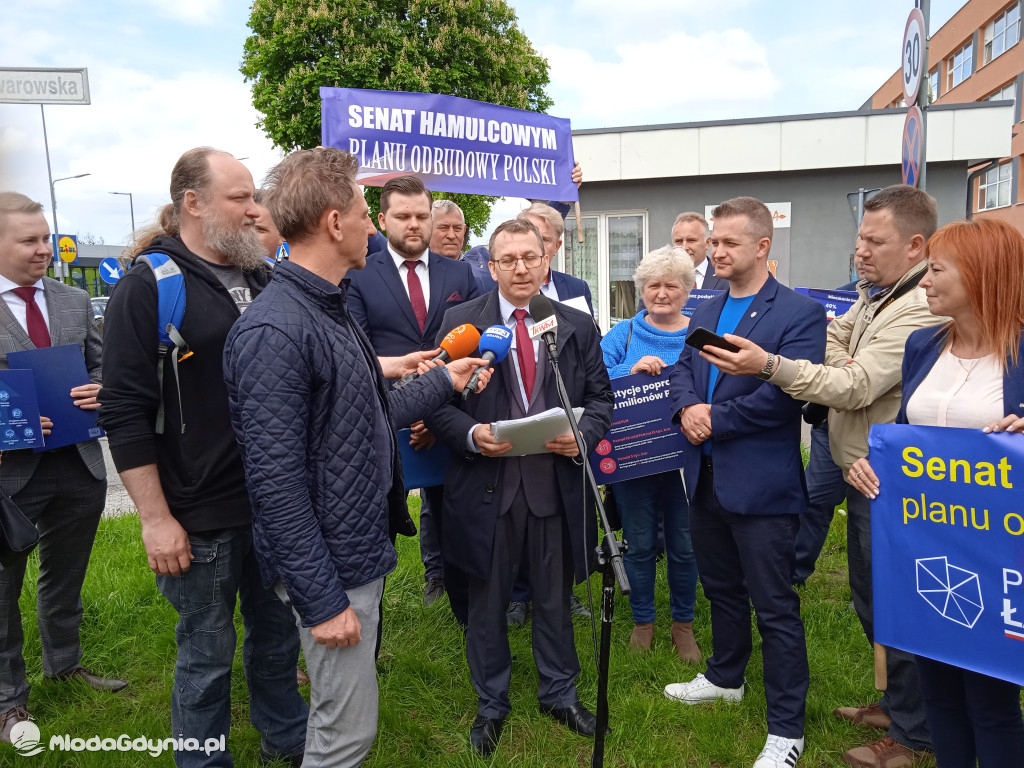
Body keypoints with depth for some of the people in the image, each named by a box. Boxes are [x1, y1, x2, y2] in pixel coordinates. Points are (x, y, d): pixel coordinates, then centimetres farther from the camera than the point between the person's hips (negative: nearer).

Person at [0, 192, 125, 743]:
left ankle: (64, 665, 43)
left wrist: (99, 390, -11)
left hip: (80, 465, 4)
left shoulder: (75, 302, 7)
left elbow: (103, 367, 11)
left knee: (65, 575, 21)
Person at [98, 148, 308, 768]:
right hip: (202, 515, -5)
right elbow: (125, 413, -13)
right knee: (207, 651, 12)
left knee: (279, 629, 20)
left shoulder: (265, 277, 6)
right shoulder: (148, 286, -11)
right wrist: (156, 518, -14)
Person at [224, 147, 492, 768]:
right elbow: (275, 482, -24)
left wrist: (444, 383, 19)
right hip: (331, 572, -9)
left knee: (340, 718, 25)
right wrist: (321, 600, -20)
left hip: (364, 549, 9)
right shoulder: (273, 331, -23)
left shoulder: (332, 309, 8)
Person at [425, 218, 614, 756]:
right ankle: (491, 703, 36)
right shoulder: (460, 323, -1)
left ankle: (559, 693, 40)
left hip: (557, 484, 2)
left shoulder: (578, 326, 5)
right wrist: (472, 434, -20)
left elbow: (601, 396, 7)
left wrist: (584, 432, -12)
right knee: (487, 602, 14)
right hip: (487, 486, -1)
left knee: (555, 597, 17)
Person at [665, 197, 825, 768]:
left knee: (775, 606, 4)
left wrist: (715, 418, -17)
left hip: (761, 484, -7)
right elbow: (683, 369, 9)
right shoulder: (706, 312, 13)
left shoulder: (800, 313, -11)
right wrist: (687, 408, -12)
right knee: (722, 588, 23)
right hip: (705, 477, 7)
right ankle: (726, 677, 45)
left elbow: (786, 392, -21)